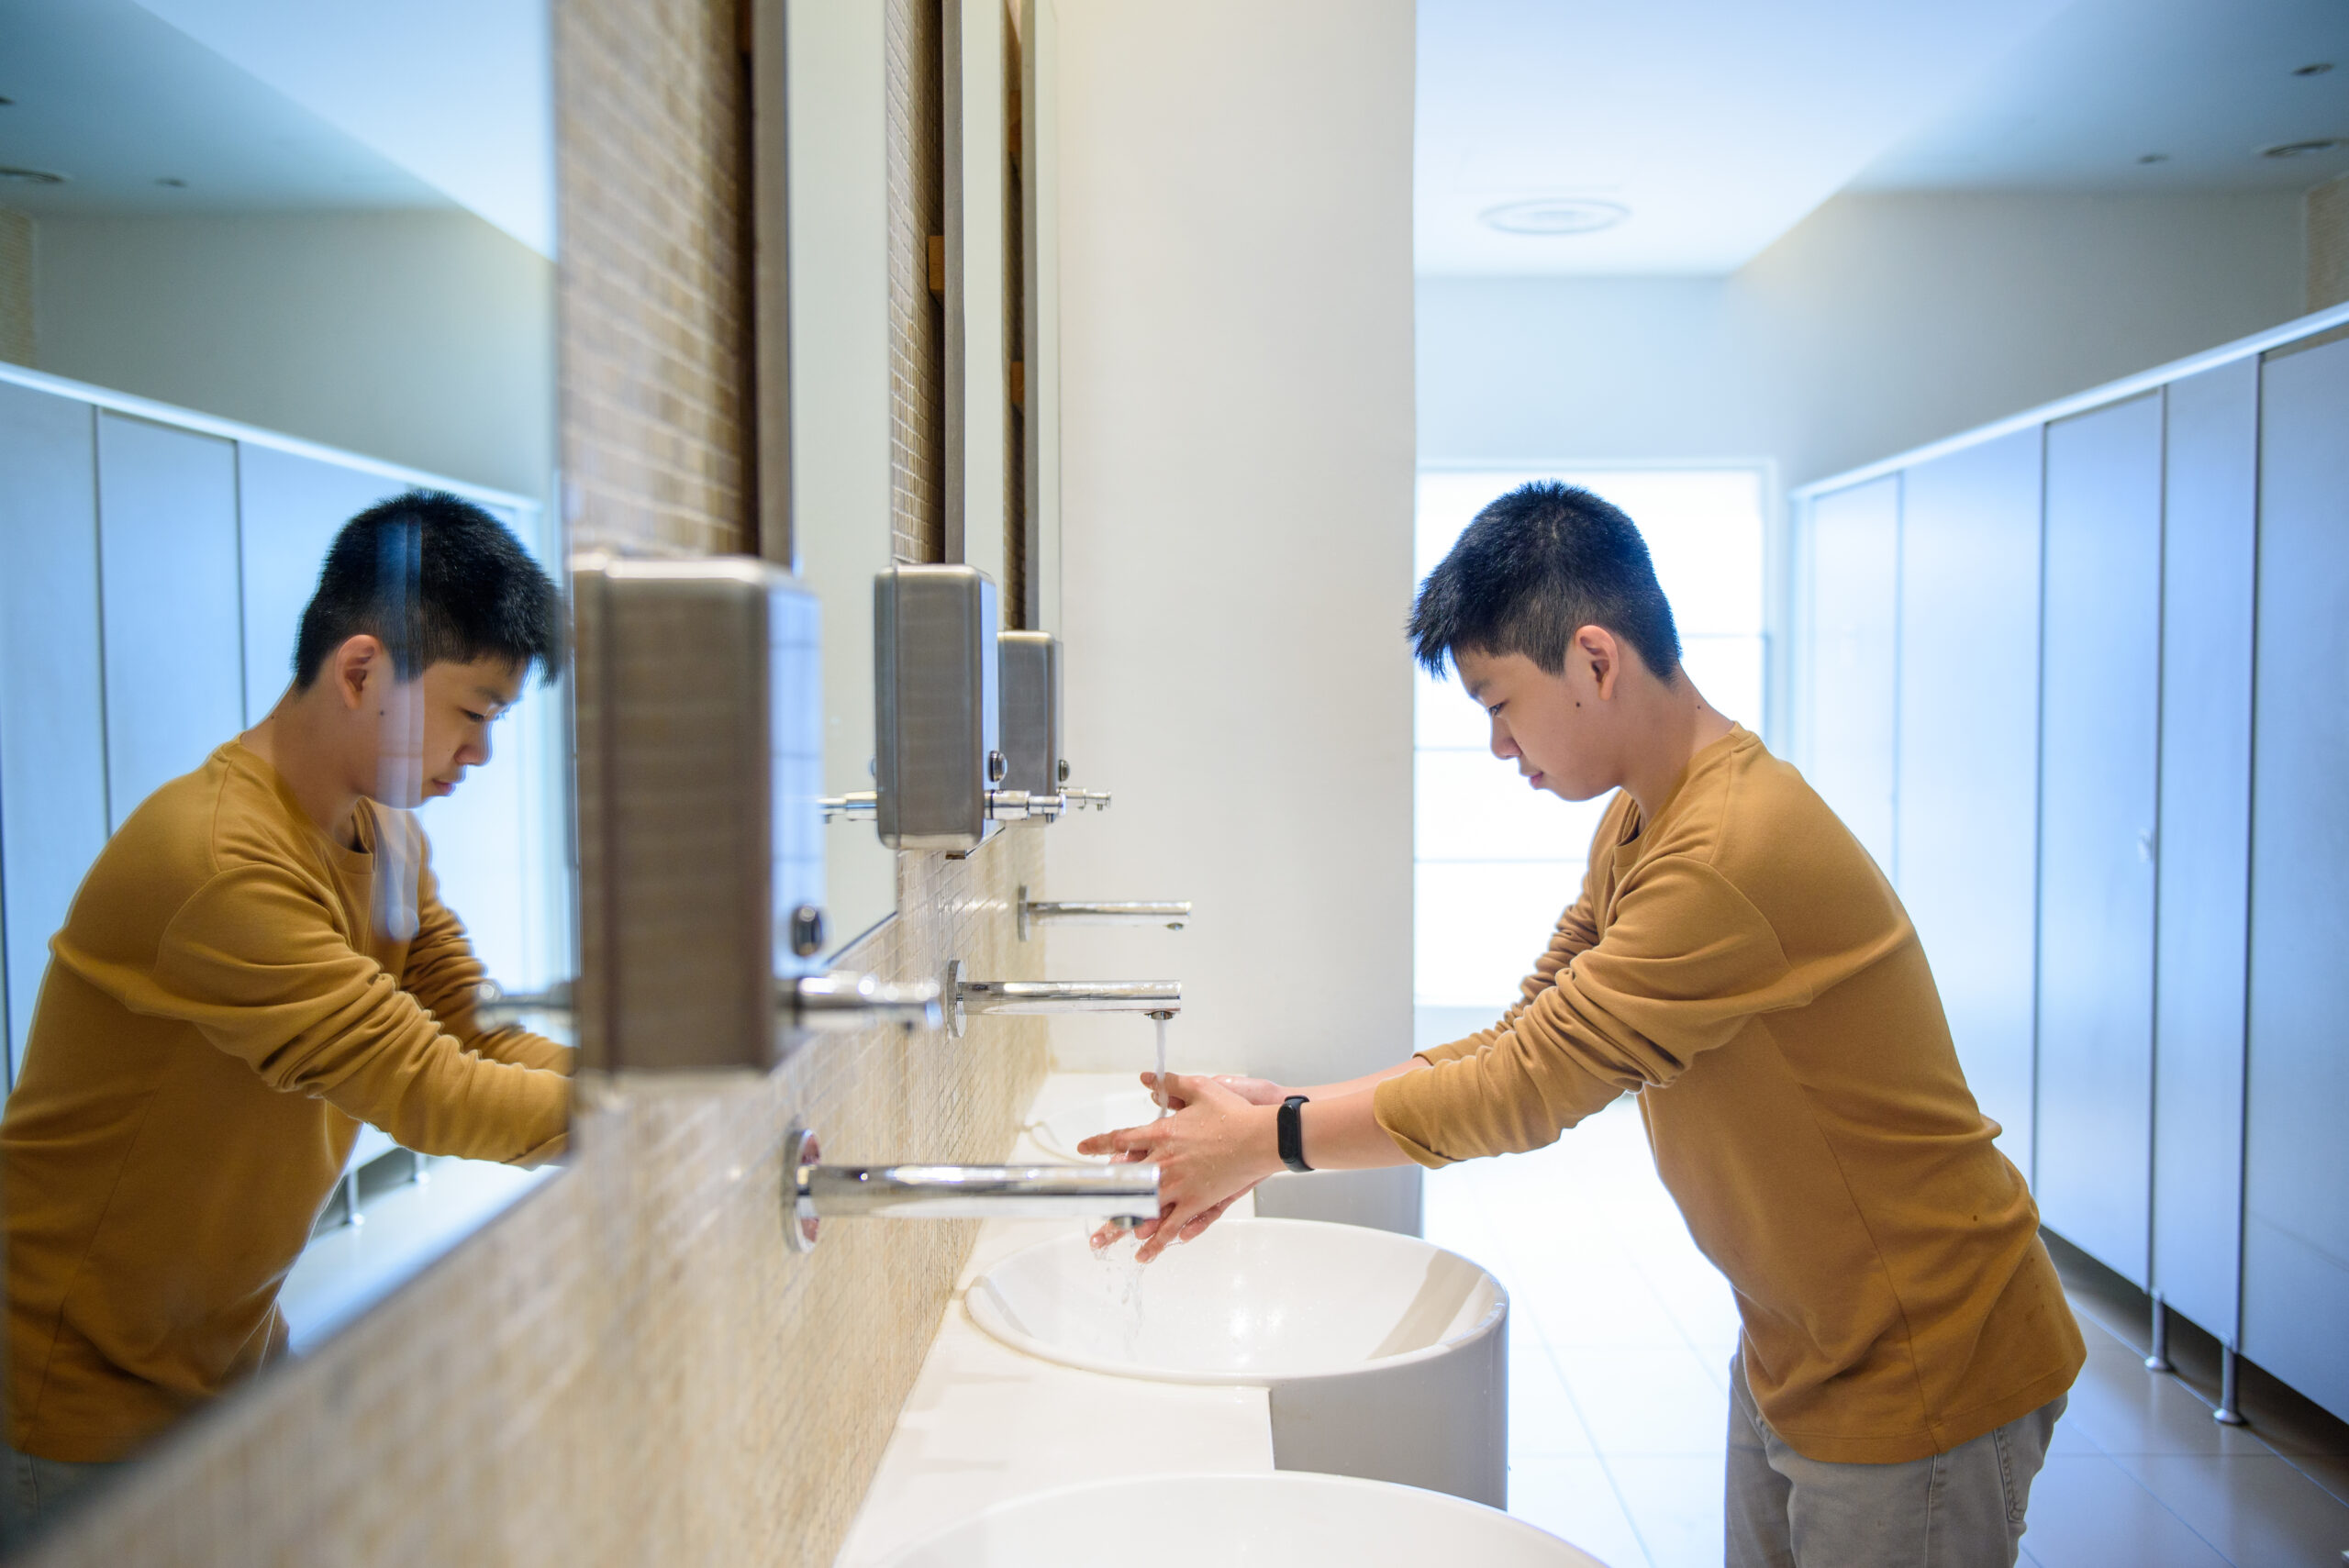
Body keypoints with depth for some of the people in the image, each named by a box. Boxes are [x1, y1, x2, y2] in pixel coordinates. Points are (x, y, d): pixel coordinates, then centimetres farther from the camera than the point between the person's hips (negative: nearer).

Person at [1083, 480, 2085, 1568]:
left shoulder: (1738, 852, -30)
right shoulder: (1634, 825, 3)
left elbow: (1531, 1087, -27)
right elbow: (1520, 1044, 2)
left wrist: (1273, 1140, -17)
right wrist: (1276, 1115, -7)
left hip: (1919, 1377, -8)